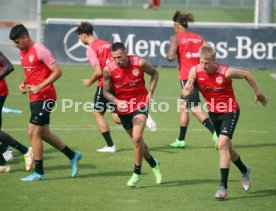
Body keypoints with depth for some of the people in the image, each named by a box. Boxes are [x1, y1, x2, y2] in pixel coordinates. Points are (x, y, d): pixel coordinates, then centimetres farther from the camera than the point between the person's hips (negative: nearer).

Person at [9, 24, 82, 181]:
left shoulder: (40, 50, -16)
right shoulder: (23, 51, 11)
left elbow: (57, 72, -18)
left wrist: (39, 87, -22)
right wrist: (23, 83, 6)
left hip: (44, 97, -9)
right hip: (34, 97, 9)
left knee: (33, 132, -10)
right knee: (44, 133, 14)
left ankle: (39, 173, -1)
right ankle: (73, 156, 29)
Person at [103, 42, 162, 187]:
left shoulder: (139, 63, -17)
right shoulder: (108, 69, -15)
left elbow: (154, 73, 4)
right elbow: (106, 91, -4)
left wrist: (150, 92, -5)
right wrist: (116, 101, -23)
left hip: (140, 103, -3)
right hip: (123, 106, 3)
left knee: (137, 138, -18)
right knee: (137, 140, 15)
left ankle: (137, 173, -5)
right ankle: (153, 164, 40)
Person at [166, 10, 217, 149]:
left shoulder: (176, 38, -2)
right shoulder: (199, 38, 14)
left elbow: (170, 57, -15)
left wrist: (169, 54, 7)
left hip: (187, 76, -7)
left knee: (195, 109, -13)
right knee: (182, 105, 20)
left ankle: (215, 133, -32)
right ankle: (181, 140, 25)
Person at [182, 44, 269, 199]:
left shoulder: (226, 72, -25)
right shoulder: (195, 71, -15)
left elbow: (246, 74, -7)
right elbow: (185, 92, -12)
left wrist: (258, 93, 4)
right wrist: (187, 92, -37)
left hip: (230, 112, -5)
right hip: (213, 113, 5)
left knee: (223, 145, -19)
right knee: (227, 147, 17)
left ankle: (223, 186, -17)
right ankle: (244, 170, 46)